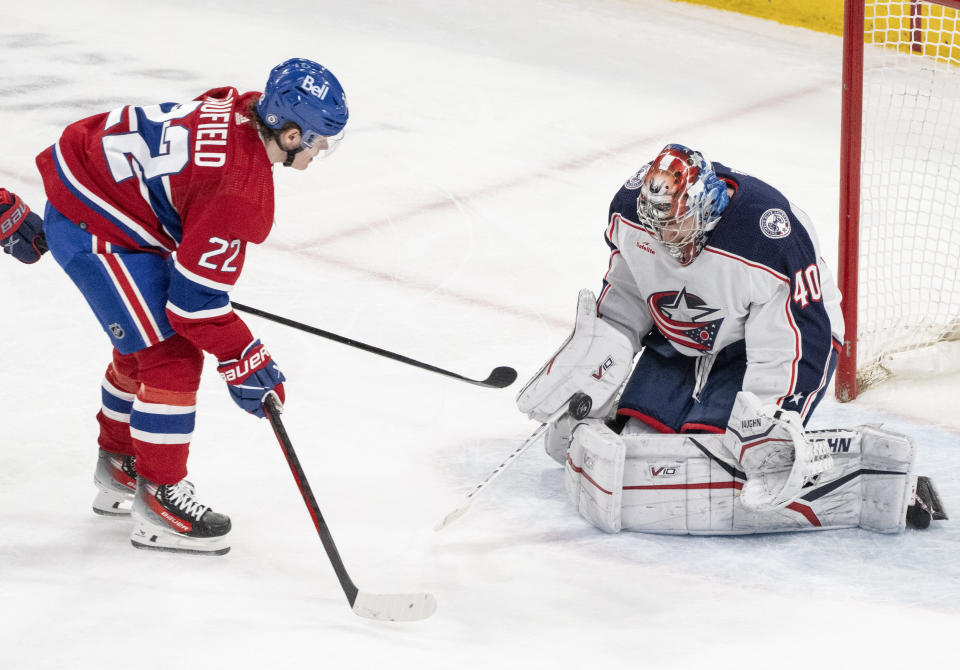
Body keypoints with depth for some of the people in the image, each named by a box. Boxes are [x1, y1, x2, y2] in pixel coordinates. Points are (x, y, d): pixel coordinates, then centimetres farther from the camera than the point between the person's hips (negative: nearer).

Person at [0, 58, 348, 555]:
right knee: (169, 357, -8)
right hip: (93, 227, -10)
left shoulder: (239, 109, -2)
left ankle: (119, 468, 41)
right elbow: (195, 299, -23)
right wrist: (245, 363, -12)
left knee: (144, 341, 24)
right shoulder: (239, 188, -28)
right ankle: (159, 500, 1)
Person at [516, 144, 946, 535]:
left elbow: (800, 348, -29)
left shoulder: (771, 243, -35)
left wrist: (769, 430, -34)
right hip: (681, 345, 6)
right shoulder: (630, 214, -16)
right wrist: (589, 372, -3)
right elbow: (623, 298, 3)